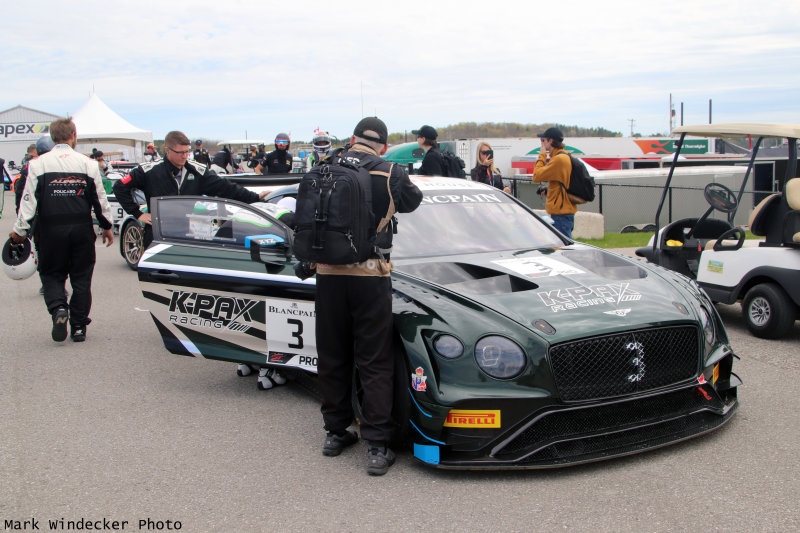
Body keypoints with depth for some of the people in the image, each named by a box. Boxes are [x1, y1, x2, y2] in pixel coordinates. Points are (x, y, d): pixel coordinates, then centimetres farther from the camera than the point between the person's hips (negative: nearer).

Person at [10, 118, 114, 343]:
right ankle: (78, 327, 11)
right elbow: (100, 199, 6)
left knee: (51, 274, 13)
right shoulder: (87, 163, 1)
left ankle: (58, 308, -14)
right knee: (81, 277, 9)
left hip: (51, 229, -1)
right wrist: (106, 226, 17)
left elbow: (29, 199, -3)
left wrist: (20, 229, 4)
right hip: (81, 229, 1)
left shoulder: (38, 163, -2)